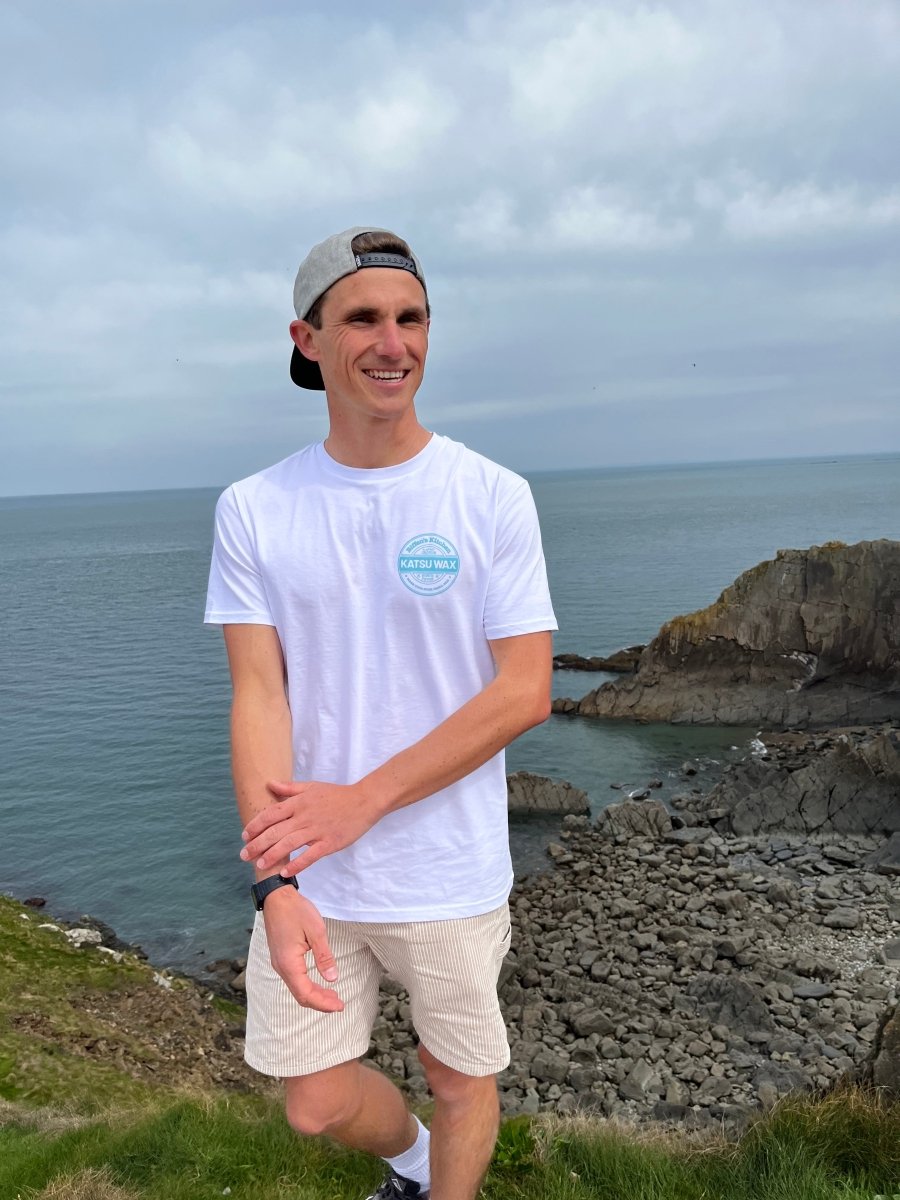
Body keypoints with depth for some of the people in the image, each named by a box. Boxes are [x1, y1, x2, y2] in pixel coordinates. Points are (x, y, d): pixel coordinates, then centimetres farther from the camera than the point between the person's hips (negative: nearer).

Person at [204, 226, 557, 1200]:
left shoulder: (494, 498, -9)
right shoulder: (253, 510, -4)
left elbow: (525, 692, -12)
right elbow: (258, 695, -8)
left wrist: (360, 801, -18)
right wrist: (275, 885, -19)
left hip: (450, 874, -1)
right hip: (310, 872, 2)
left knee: (460, 1080, 17)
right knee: (316, 1104, 15)